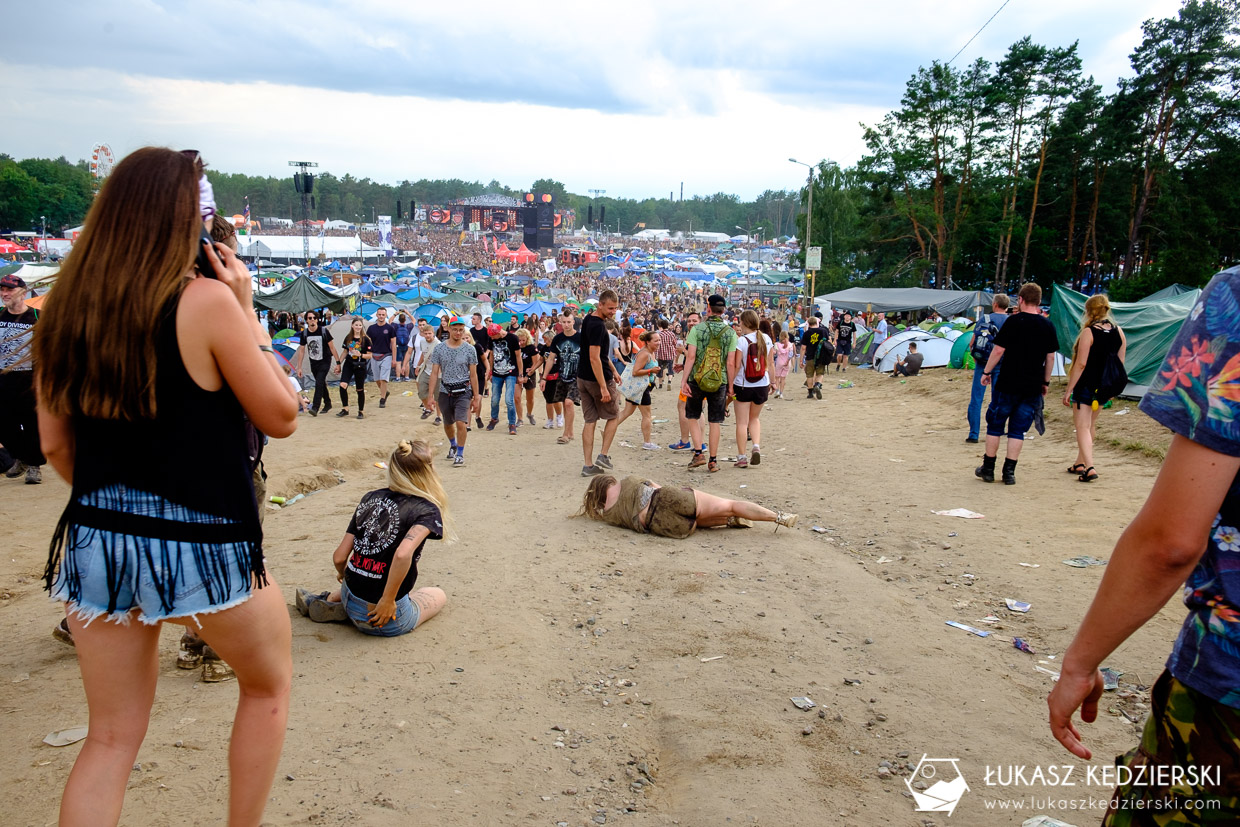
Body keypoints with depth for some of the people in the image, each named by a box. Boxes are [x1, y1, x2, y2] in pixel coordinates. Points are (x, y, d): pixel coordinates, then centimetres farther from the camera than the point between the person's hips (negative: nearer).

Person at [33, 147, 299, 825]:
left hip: (96, 541, 6)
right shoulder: (205, 301, -15)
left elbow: (56, 446, 9)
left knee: (111, 738, 18)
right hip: (200, 545, -5)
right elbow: (281, 416, -7)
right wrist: (246, 310, -3)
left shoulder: (65, 309, 3)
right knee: (268, 682, 22)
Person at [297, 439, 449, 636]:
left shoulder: (370, 499, 2)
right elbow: (403, 553, -32)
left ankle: (330, 600, 16)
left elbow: (339, 557, 2)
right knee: (438, 595, 24)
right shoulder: (427, 510, -14)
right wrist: (388, 601, -21)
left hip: (351, 602, 7)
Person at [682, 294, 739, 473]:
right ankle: (713, 461, 13)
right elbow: (731, 363, -3)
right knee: (715, 422, 8)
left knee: (693, 416, 16)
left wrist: (684, 381, -7)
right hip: (720, 382, 1)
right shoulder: (730, 333, 0)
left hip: (697, 380, -1)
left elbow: (691, 357, -11)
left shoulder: (697, 329, -5)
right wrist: (730, 386, 5)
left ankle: (698, 453, 3)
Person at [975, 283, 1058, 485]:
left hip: (1008, 383, -3)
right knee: (1018, 430, 9)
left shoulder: (1014, 321, -9)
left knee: (995, 425, 9)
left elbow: (999, 350, -10)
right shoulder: (1048, 325, 4)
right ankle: (1009, 472, 8)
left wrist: (986, 372, 2)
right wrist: (1046, 381, 18)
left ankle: (988, 469, 15)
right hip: (1033, 387, 3)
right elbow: (1050, 357, 8)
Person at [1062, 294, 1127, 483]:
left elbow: (1081, 363, -18)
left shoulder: (1088, 332, -15)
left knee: (1082, 427, -3)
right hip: (1106, 387, 7)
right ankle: (1080, 463, 31)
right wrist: (1112, 388, 19)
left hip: (1087, 385, -7)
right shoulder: (1118, 331, 4)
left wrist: (1069, 389, -14)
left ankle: (1089, 468, -16)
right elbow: (1120, 363, 9)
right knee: (1090, 424, 21)